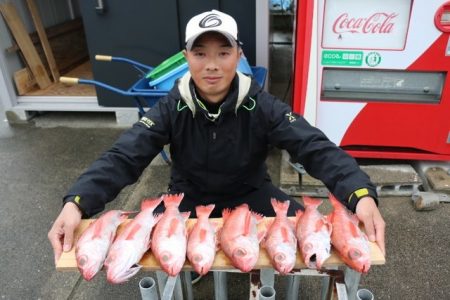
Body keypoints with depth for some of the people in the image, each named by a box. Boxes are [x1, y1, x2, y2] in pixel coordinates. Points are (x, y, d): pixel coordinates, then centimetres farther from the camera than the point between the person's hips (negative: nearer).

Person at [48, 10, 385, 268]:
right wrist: (76, 203, -42)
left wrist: (361, 194, -47)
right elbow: (123, 157, -25)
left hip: (250, 194, 0)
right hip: (189, 197, 1)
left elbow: (316, 148, -29)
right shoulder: (172, 108, -17)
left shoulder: (261, 105, -20)